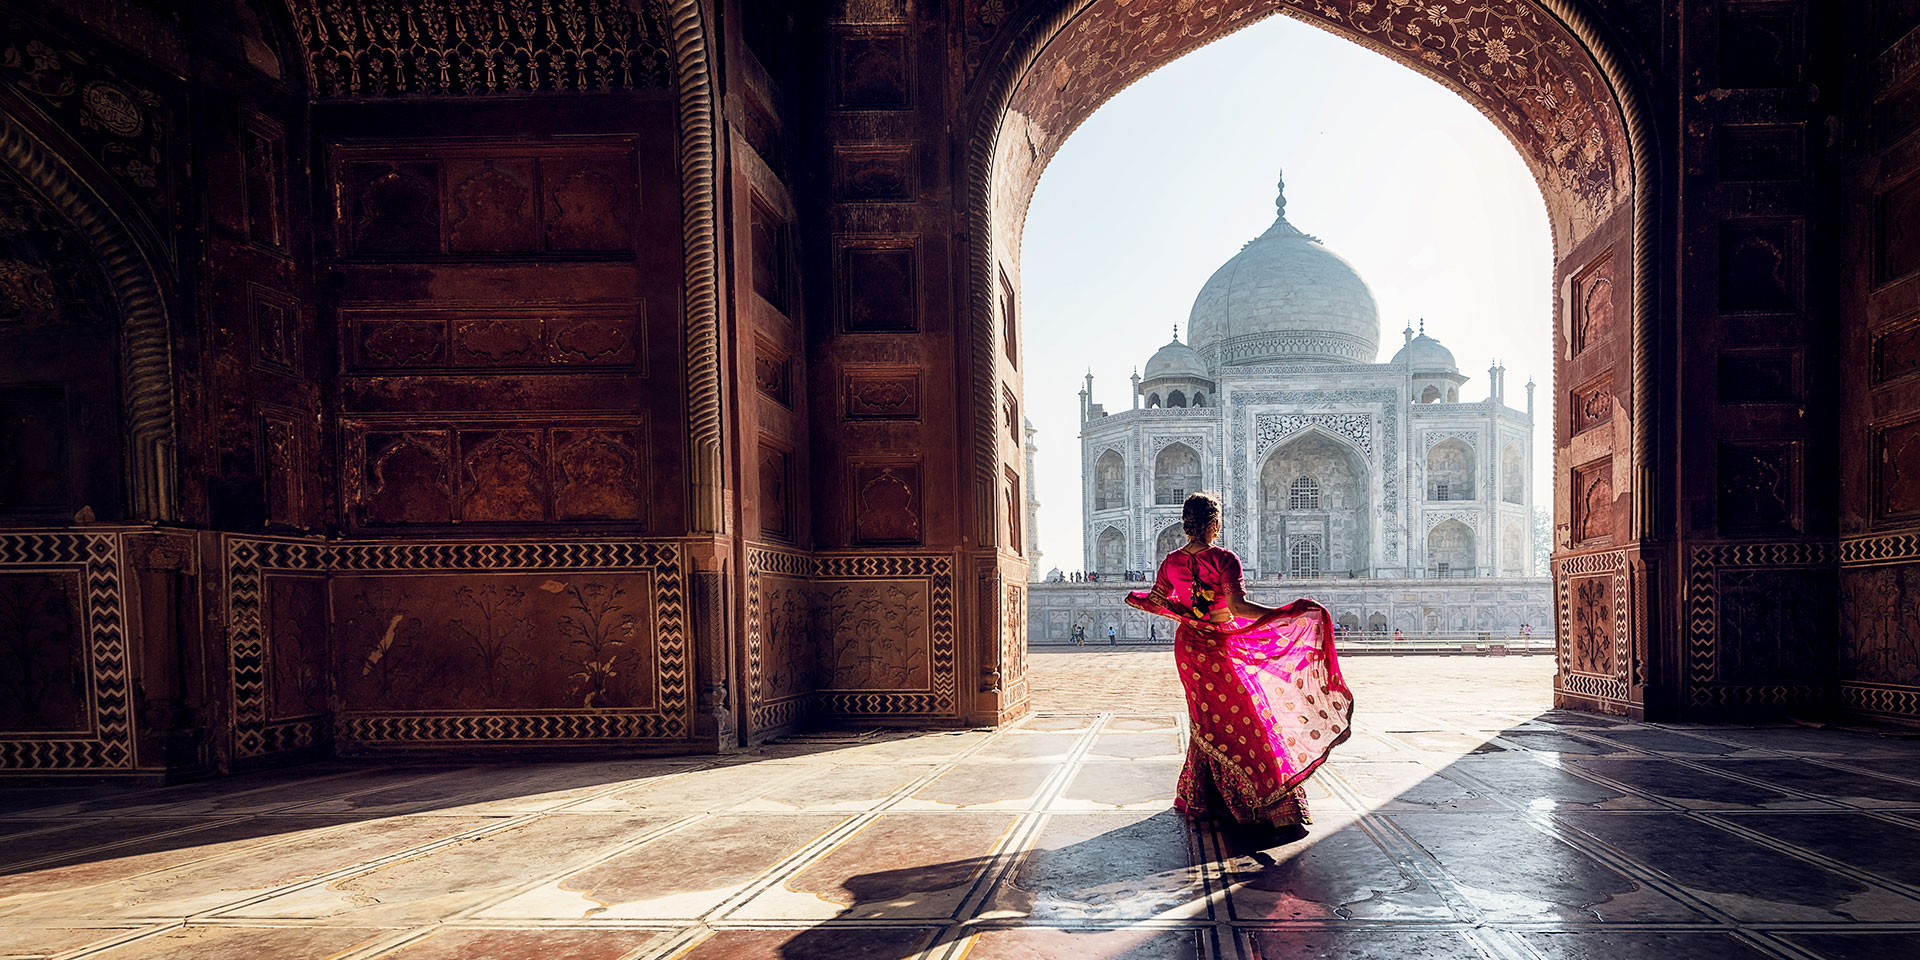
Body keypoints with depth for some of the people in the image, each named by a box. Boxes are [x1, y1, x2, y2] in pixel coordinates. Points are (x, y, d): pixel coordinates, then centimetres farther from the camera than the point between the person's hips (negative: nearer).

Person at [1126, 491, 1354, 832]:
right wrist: (1291, 612, -28)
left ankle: (1198, 799, 27)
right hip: (1222, 649, -5)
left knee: (1207, 723, 19)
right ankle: (1277, 807, 5)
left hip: (1188, 647, 5)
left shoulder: (1172, 562, -2)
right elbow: (1238, 606, -27)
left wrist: (1135, 599, 30)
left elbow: (1156, 602, 8)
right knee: (1247, 721, 2)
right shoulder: (1224, 559, -18)